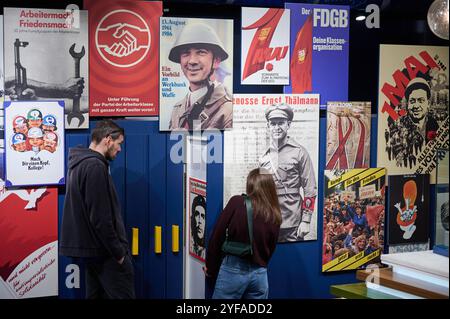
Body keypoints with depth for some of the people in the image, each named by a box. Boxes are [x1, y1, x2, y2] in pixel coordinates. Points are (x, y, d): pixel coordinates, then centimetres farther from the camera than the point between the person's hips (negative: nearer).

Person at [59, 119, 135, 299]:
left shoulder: (80, 163, 13)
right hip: (104, 250, -10)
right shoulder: (95, 166, -17)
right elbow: (101, 218, -22)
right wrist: (119, 252, -15)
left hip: (88, 246, 10)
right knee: (123, 295, -6)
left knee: (96, 293, 13)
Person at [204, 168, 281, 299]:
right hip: (259, 273, 3)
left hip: (234, 268, -3)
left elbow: (217, 235, -5)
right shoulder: (275, 216, 3)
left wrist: (211, 268, 5)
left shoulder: (237, 202, -6)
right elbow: (270, 249, 11)